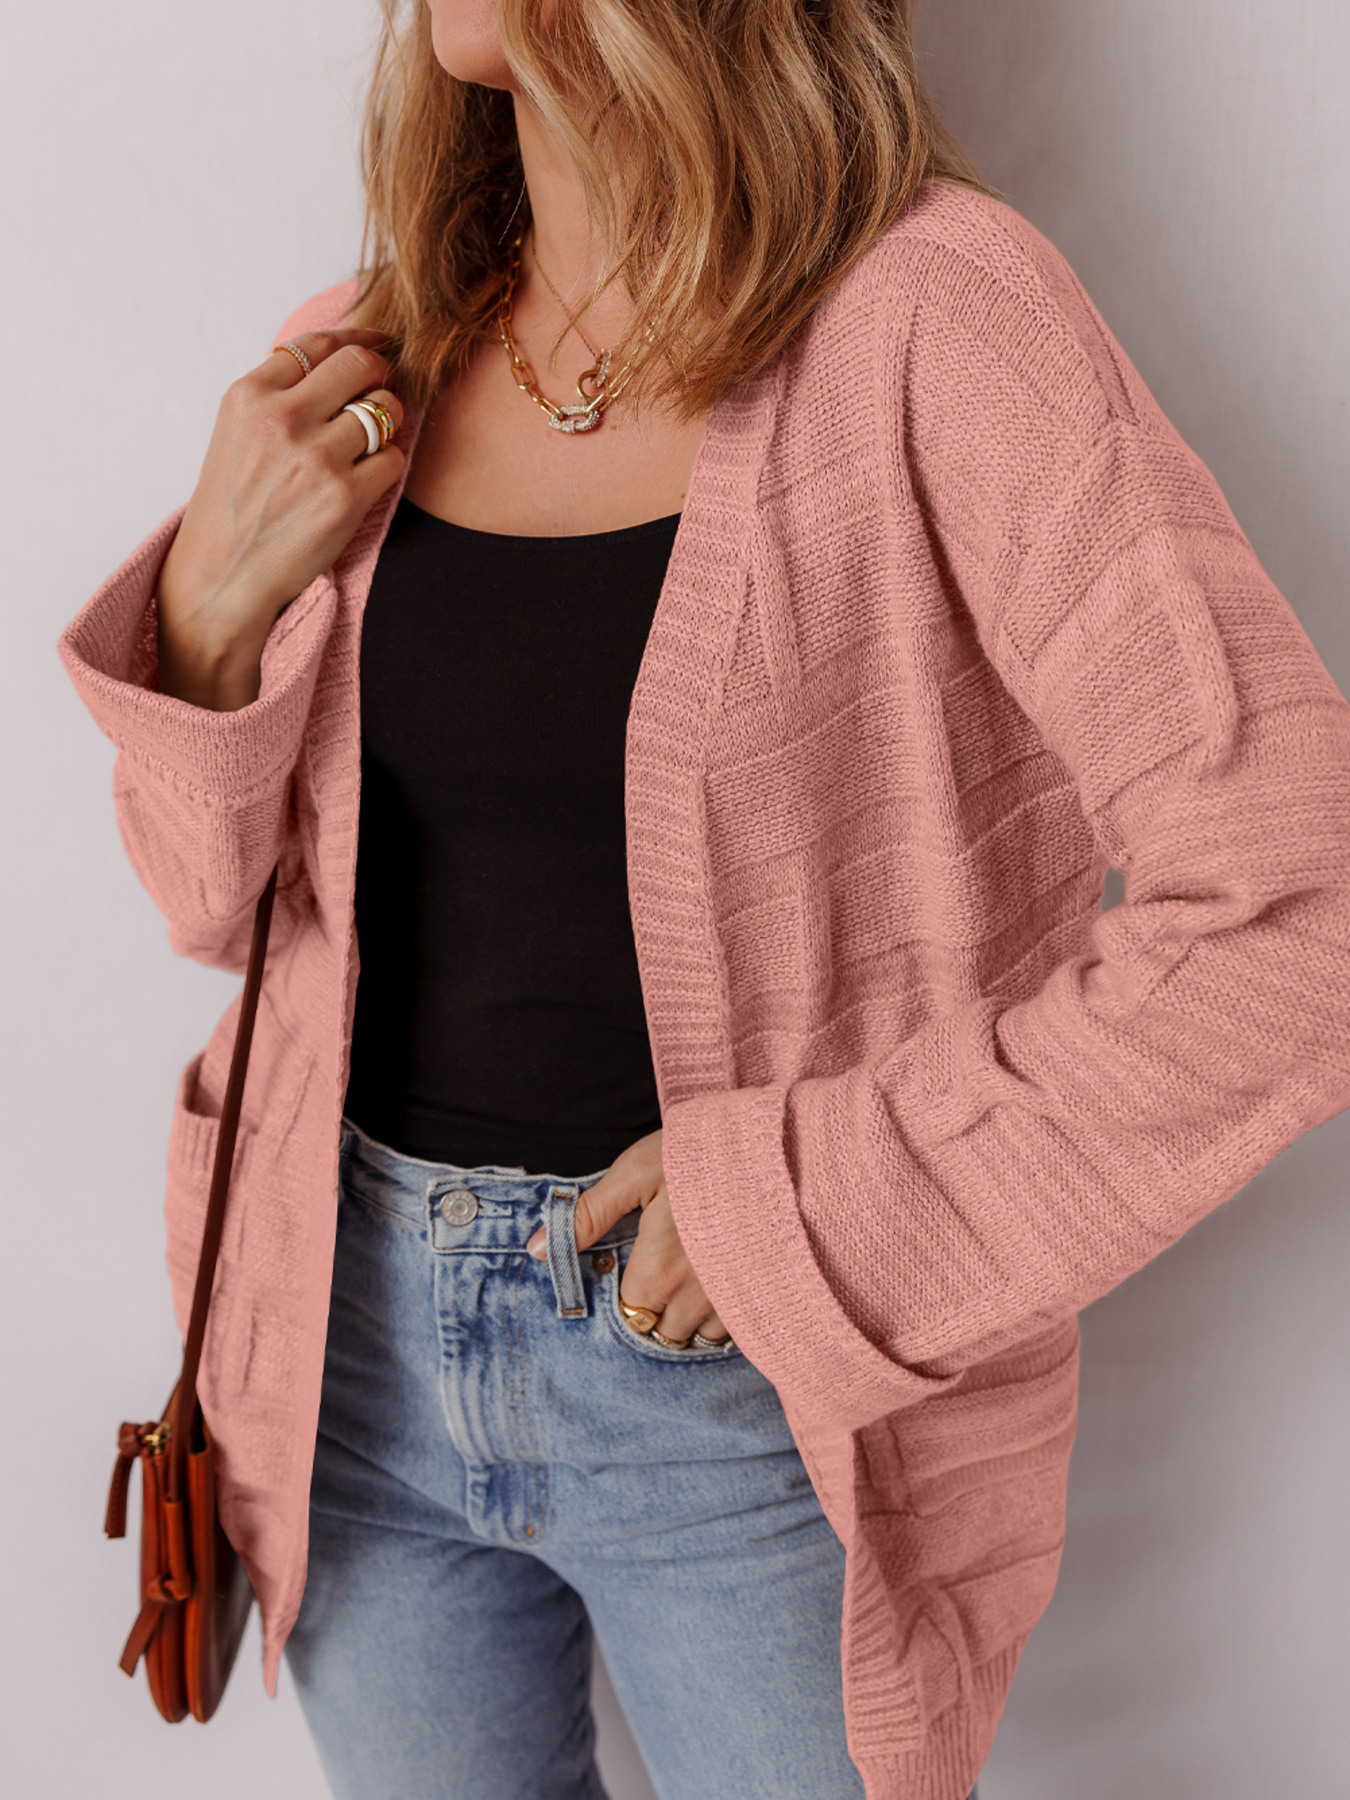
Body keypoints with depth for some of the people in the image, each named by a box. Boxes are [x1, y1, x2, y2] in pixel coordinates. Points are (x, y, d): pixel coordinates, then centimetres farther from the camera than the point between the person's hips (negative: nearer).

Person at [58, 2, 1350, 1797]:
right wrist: (215, 604, -10)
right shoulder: (363, 366, 1)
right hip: (361, 1337, 5)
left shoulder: (931, 321, -15)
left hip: (755, 1386, -4)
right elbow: (224, 898, 9)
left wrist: (822, 1197, -19)